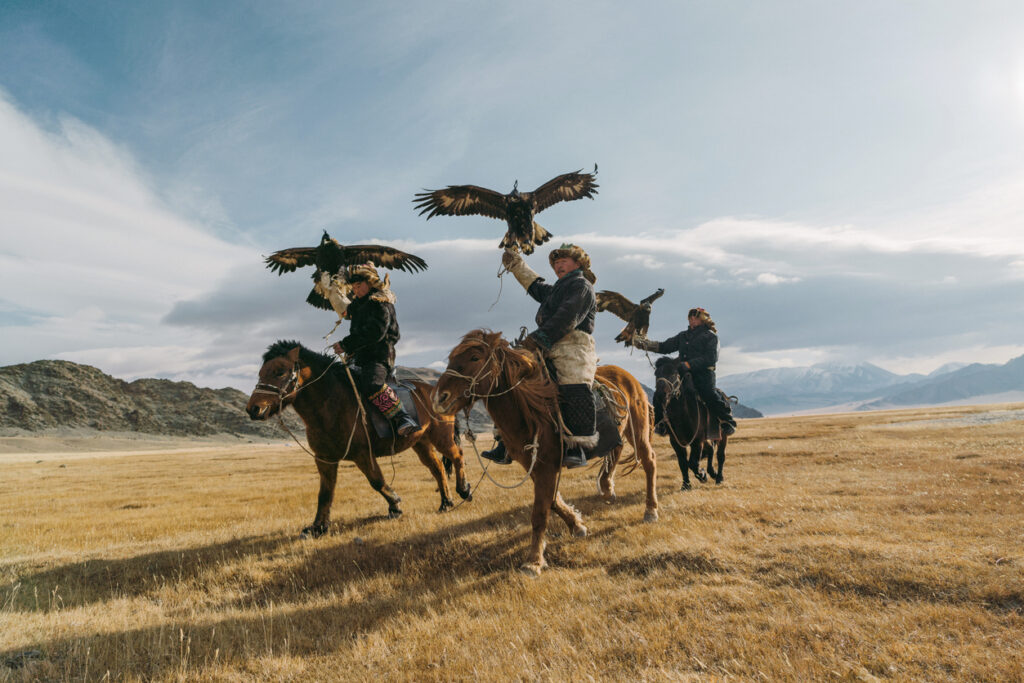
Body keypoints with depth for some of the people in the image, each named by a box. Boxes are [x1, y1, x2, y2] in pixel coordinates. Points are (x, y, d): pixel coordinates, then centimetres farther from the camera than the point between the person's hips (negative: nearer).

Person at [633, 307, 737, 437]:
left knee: (709, 394, -28)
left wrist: (690, 364, -20)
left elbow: (711, 358, -10)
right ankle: (660, 423, 10)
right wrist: (644, 344, 6)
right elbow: (665, 347, 20)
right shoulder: (683, 336, 22)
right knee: (660, 393, -8)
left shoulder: (710, 336, 3)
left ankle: (728, 422, -5)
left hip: (703, 374, -5)